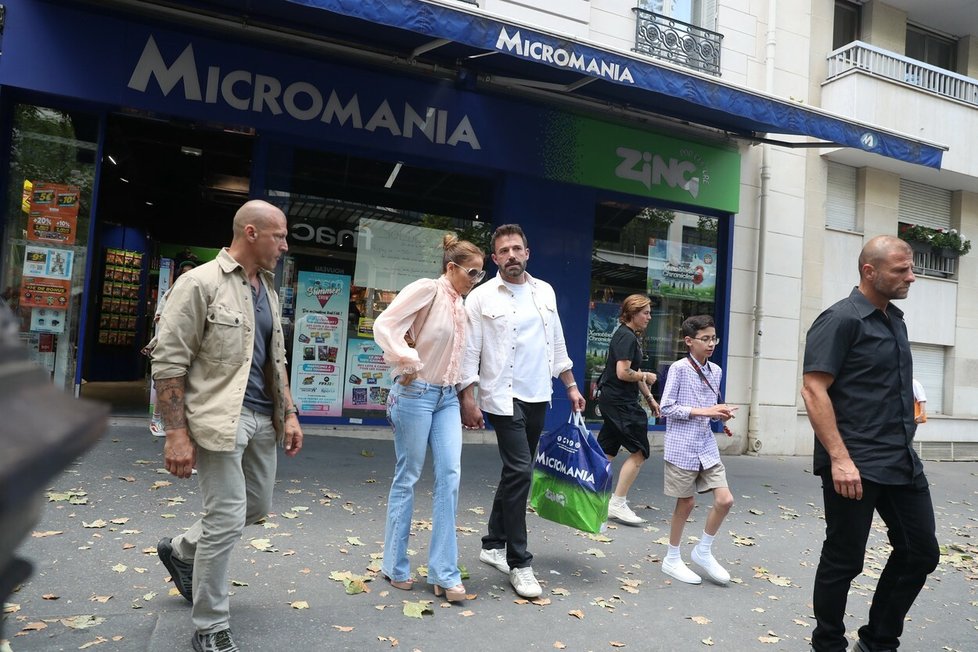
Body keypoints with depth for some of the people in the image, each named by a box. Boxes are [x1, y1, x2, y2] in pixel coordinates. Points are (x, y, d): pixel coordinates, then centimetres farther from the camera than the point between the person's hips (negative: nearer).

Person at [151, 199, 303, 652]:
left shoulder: (267, 290, 14)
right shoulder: (201, 283, -10)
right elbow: (168, 362, -12)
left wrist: (289, 414, 13)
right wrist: (177, 434, -16)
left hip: (262, 418, 8)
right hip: (221, 417, -8)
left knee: (257, 508, 17)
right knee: (227, 520, -3)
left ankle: (181, 550, 44)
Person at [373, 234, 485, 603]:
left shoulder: (461, 305, 12)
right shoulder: (427, 289, -11)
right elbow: (384, 325, -20)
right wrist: (408, 365, -18)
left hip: (447, 397, 7)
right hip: (417, 393, -7)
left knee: (450, 476, 0)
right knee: (408, 477, 3)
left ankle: (444, 572, 8)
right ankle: (395, 566, 20)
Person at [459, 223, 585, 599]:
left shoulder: (545, 292, 10)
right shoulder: (482, 297, -5)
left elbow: (557, 343, 17)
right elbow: (469, 352, -7)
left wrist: (571, 386, 16)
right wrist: (468, 401, -13)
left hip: (538, 398, 6)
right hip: (505, 398, -6)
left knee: (516, 473, 12)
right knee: (520, 472, -11)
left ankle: (493, 545, 28)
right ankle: (519, 563, 1)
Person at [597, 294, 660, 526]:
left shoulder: (630, 337, 18)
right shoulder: (627, 337, -14)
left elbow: (634, 374, 23)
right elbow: (623, 373, -23)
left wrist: (650, 398, 21)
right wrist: (645, 376, -7)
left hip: (614, 402, 10)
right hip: (620, 402, -10)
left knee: (606, 452, 12)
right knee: (639, 451, -6)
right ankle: (618, 503, -3)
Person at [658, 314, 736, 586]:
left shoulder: (715, 371, 9)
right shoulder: (679, 368, -11)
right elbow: (667, 408, -14)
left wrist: (721, 414, -3)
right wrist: (703, 411, -18)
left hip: (707, 445, 6)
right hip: (683, 446, -6)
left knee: (725, 500, 0)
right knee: (686, 502, 4)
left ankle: (703, 551, 23)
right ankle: (672, 559, 23)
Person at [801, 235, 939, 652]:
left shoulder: (895, 320, 13)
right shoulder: (841, 319, -12)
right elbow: (813, 390, -19)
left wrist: (904, 448, 18)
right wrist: (839, 459, -23)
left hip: (903, 462, 8)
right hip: (855, 465, -8)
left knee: (920, 553, 14)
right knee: (844, 561, 4)